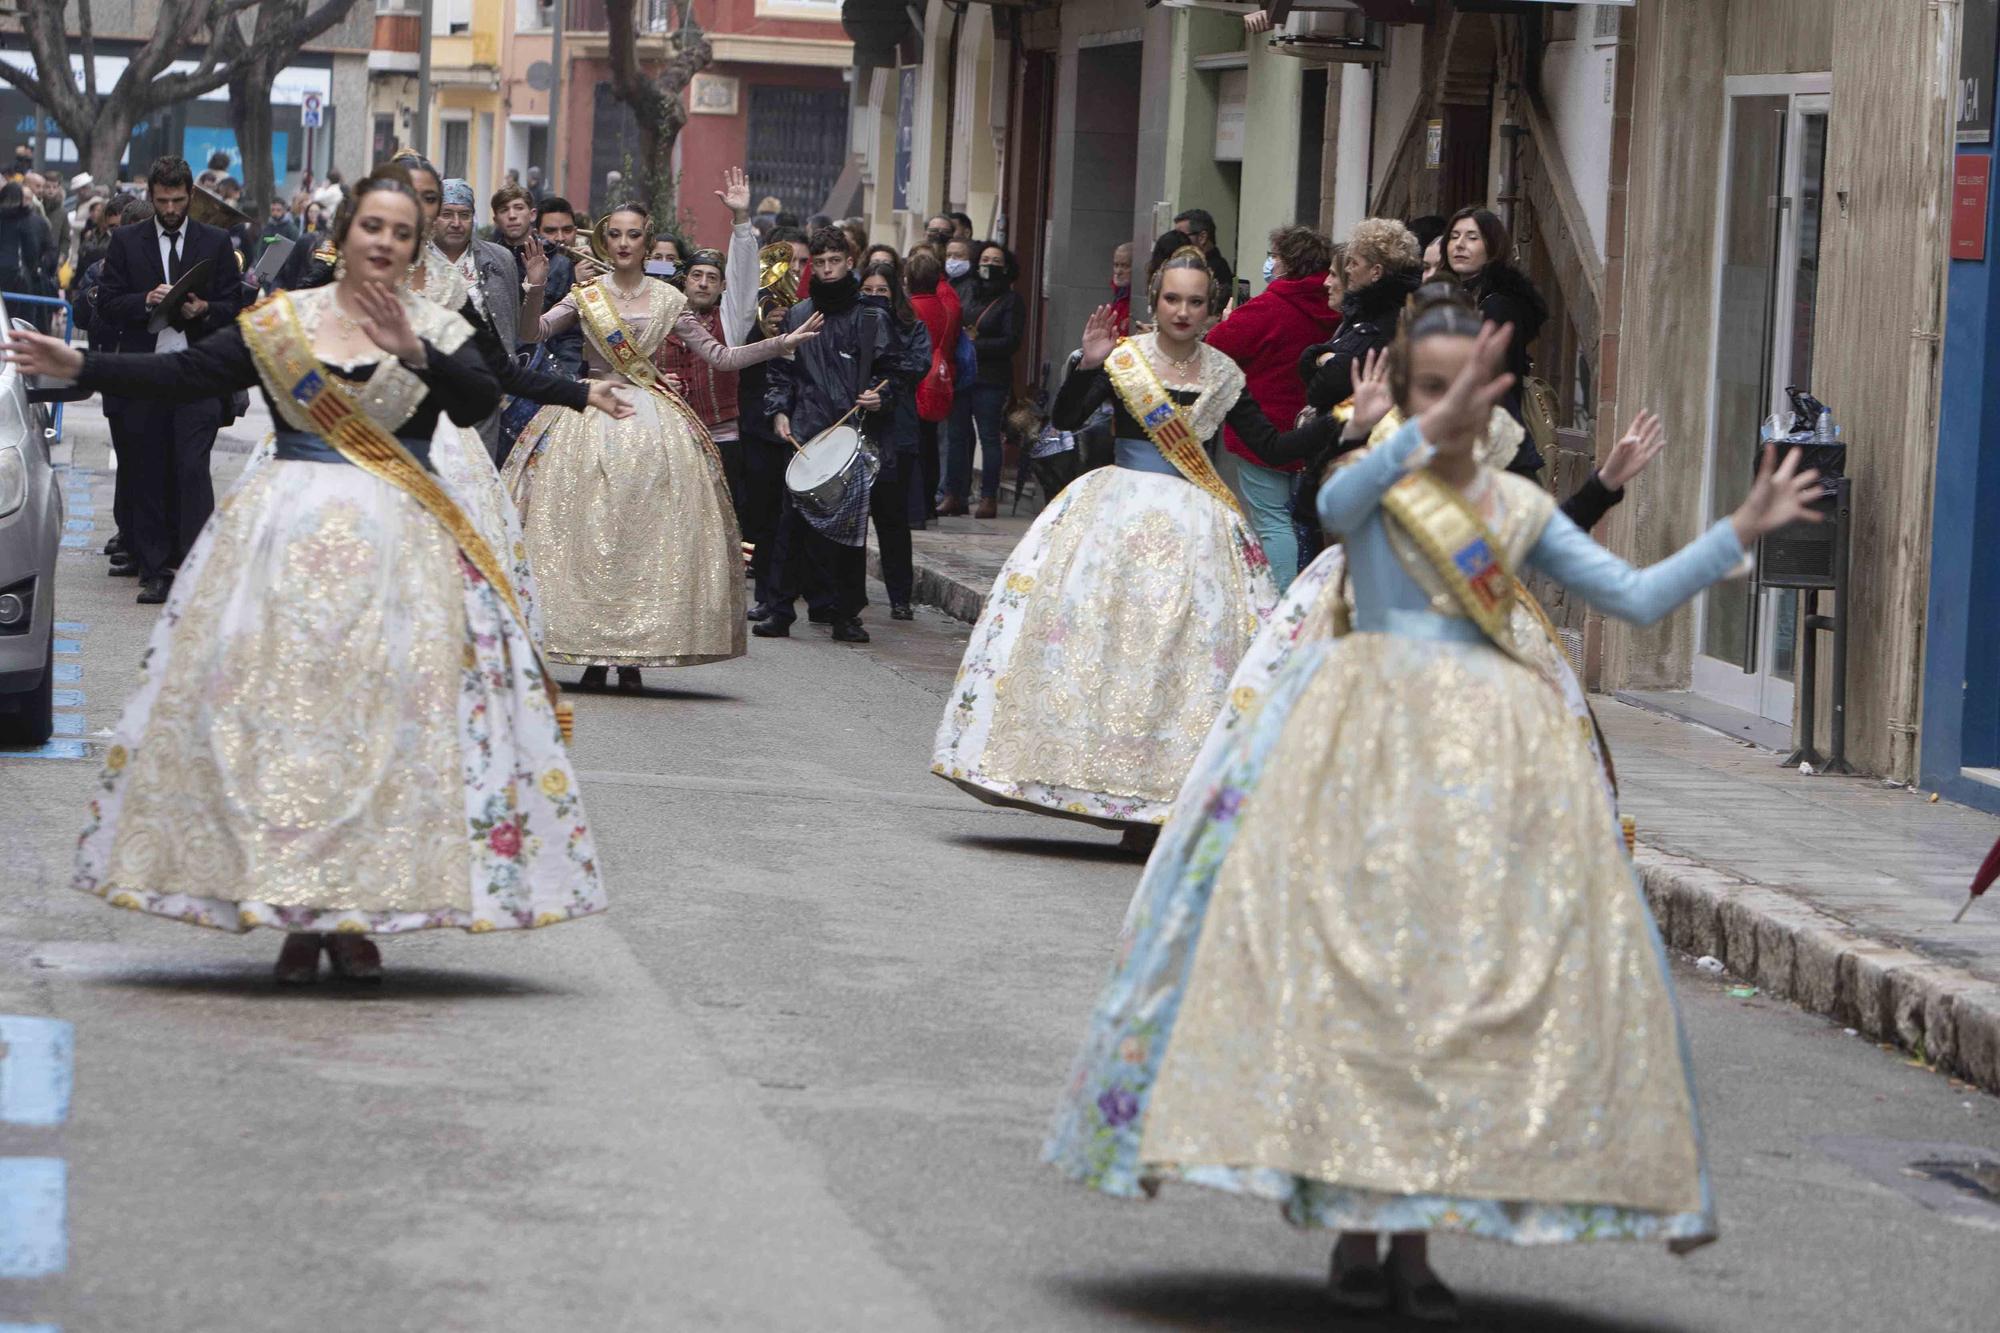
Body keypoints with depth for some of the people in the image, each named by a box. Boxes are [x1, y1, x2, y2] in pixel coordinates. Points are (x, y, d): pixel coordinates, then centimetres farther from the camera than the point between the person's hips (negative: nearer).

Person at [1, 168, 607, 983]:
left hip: (395, 542, -1)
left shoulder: (438, 333, 6)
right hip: (286, 536, 1)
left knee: (382, 714, -4)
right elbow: (184, 375, 8)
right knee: (274, 707, -3)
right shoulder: (278, 321, 8)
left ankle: (358, 917, 4)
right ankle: (296, 915, 2)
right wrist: (79, 367, 4)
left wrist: (415, 351, -26)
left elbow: (478, 404, -11)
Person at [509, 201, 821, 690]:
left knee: (646, 534, -3)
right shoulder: (586, 294, 6)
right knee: (587, 535, -6)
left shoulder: (668, 299, 8)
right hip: (592, 417, -1)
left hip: (652, 427, 1)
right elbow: (534, 330, -6)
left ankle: (633, 657, 2)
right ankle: (594, 653, 0)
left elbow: (719, 356, 10)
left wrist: (782, 344, 2)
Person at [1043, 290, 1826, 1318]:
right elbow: (1335, 505, -23)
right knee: (1357, 971, -8)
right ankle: (1355, 1232, -2)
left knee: (1469, 984, -1)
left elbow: (1637, 598, 14)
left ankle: (1414, 1238, 5)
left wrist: (1738, 533, 5)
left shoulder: (1519, 507, 14)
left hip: (1493, 757, 3)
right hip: (1375, 741, -3)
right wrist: (1427, 436, -39)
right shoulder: (1376, 482, 3)